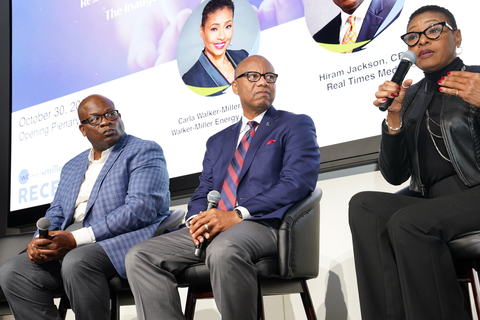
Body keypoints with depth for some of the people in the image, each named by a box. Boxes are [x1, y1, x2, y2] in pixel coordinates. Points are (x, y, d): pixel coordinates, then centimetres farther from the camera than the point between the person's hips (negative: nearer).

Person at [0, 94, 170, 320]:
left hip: (123, 239, -7)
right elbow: (56, 213, 23)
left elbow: (141, 209, -14)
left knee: (77, 262, -35)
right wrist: (39, 241, -3)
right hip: (70, 246, 7)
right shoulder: (71, 167, 25)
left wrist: (76, 239, -19)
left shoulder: (145, 152, 0)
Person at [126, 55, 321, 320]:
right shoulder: (218, 141, 28)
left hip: (262, 223, -5)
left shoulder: (296, 125, 11)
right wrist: (197, 219, -5)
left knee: (223, 250, -39)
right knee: (139, 256, -15)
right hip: (211, 230, 6)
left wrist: (238, 215, -17)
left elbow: (298, 182, -6)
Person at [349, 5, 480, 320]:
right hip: (429, 200, 5)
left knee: (407, 222, -30)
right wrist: (394, 116, -2)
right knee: (364, 205, -21)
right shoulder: (411, 96, 17)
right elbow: (395, 175, 11)